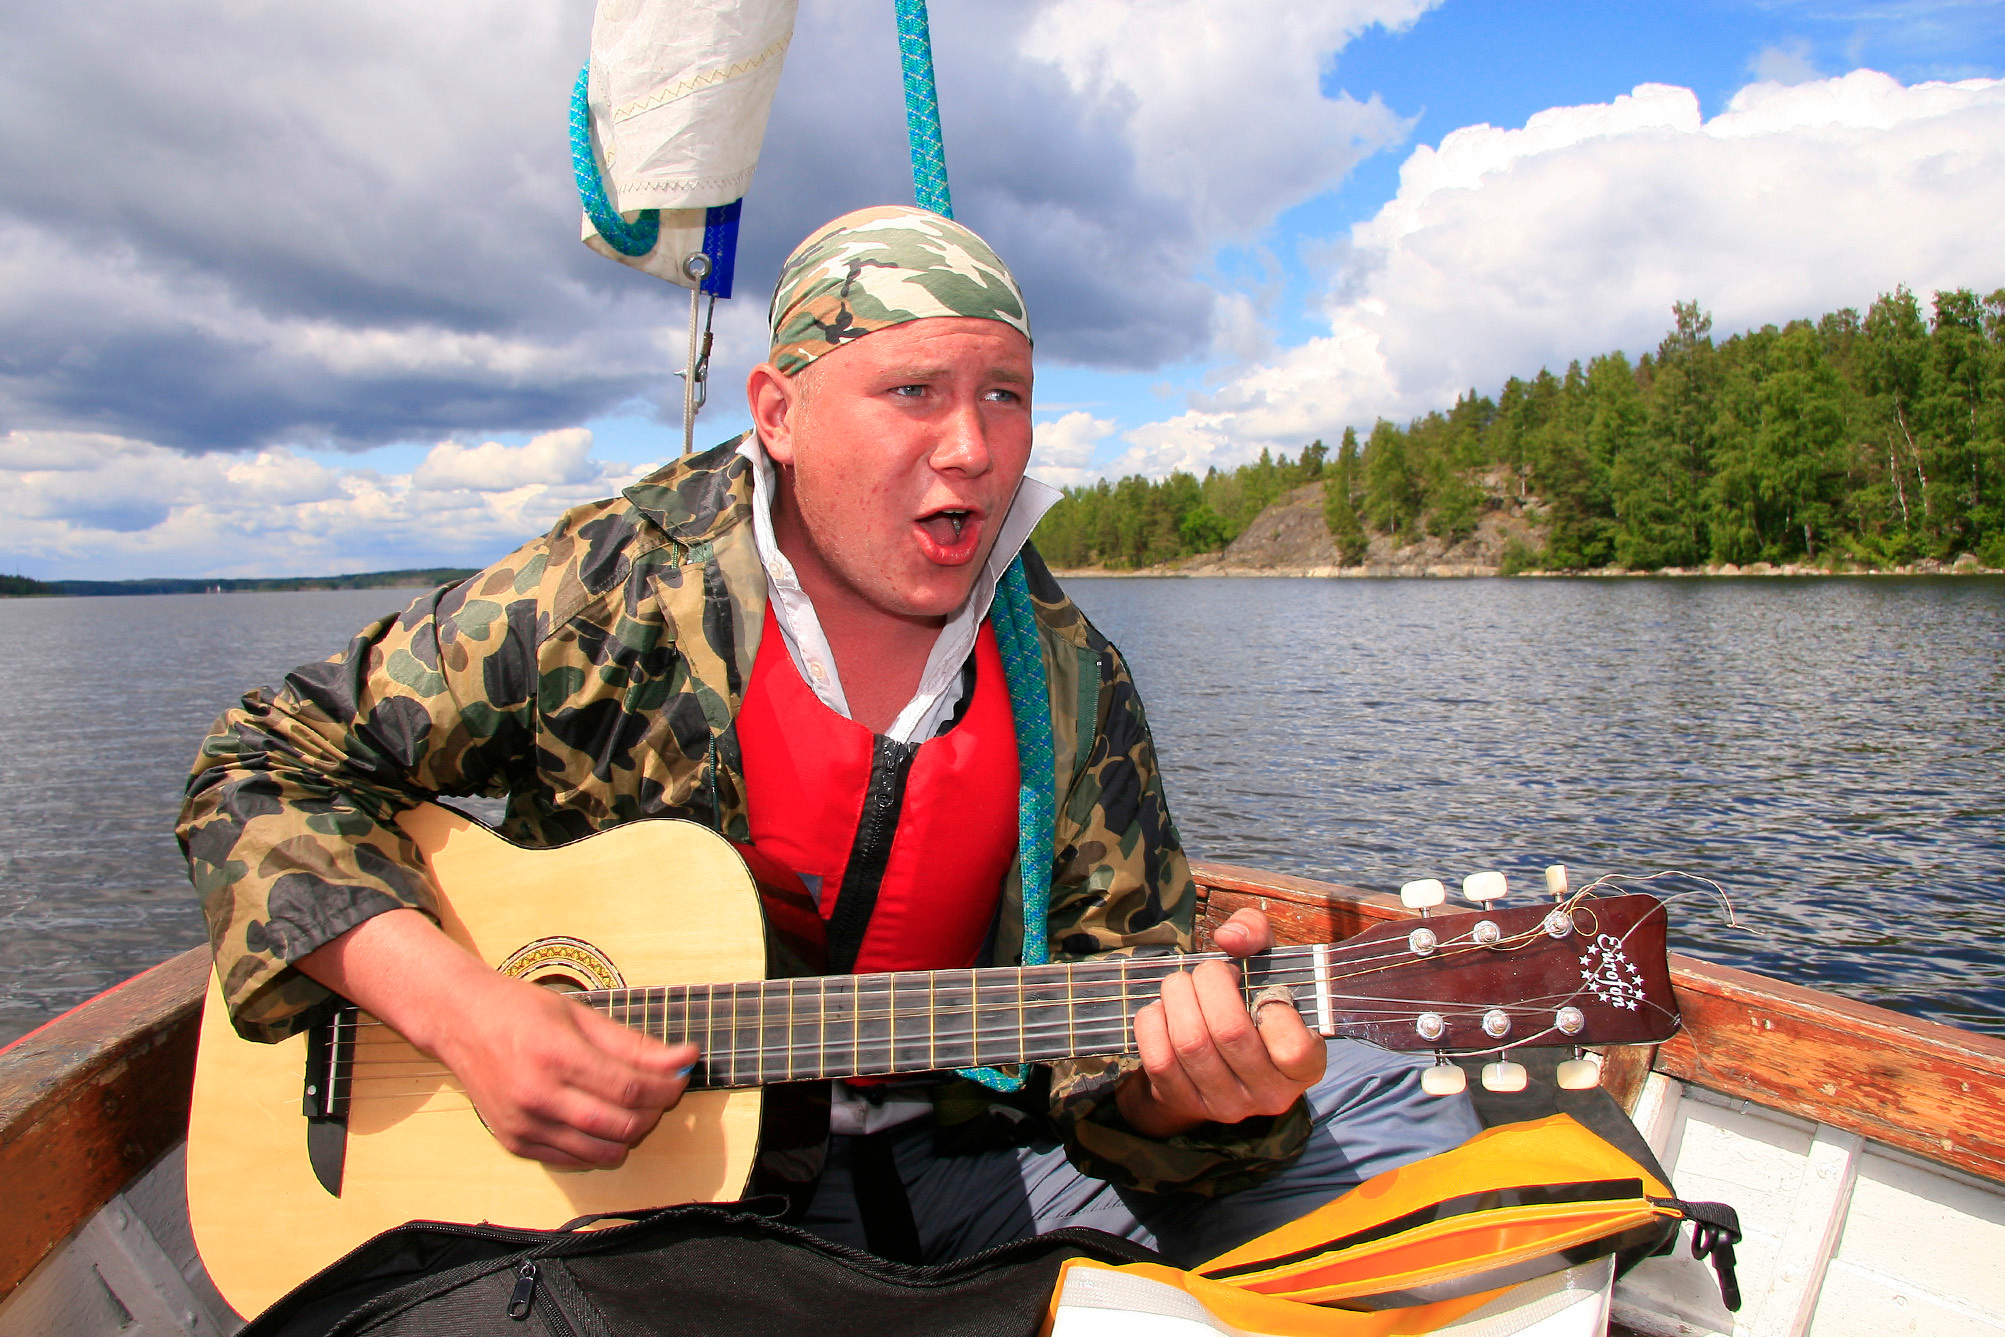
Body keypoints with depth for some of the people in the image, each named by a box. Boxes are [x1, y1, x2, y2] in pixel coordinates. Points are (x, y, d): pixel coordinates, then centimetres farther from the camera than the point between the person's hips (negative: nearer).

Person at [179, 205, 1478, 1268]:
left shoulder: (1068, 679, -3)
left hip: (957, 1147, 2)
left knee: (1398, 1112, -5)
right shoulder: (607, 594, -11)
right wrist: (456, 1005, -20)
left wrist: (1183, 1079, -27)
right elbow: (269, 766, -5)